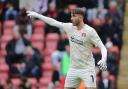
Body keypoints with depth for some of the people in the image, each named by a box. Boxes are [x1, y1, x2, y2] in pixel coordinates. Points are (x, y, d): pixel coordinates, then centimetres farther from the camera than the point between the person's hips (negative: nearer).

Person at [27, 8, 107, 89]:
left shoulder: (90, 31, -13)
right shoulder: (69, 27, 1)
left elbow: (102, 47, -14)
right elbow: (53, 22, 9)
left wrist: (103, 60, -31)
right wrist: (37, 15, 10)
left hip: (87, 68, -6)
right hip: (73, 68, 6)